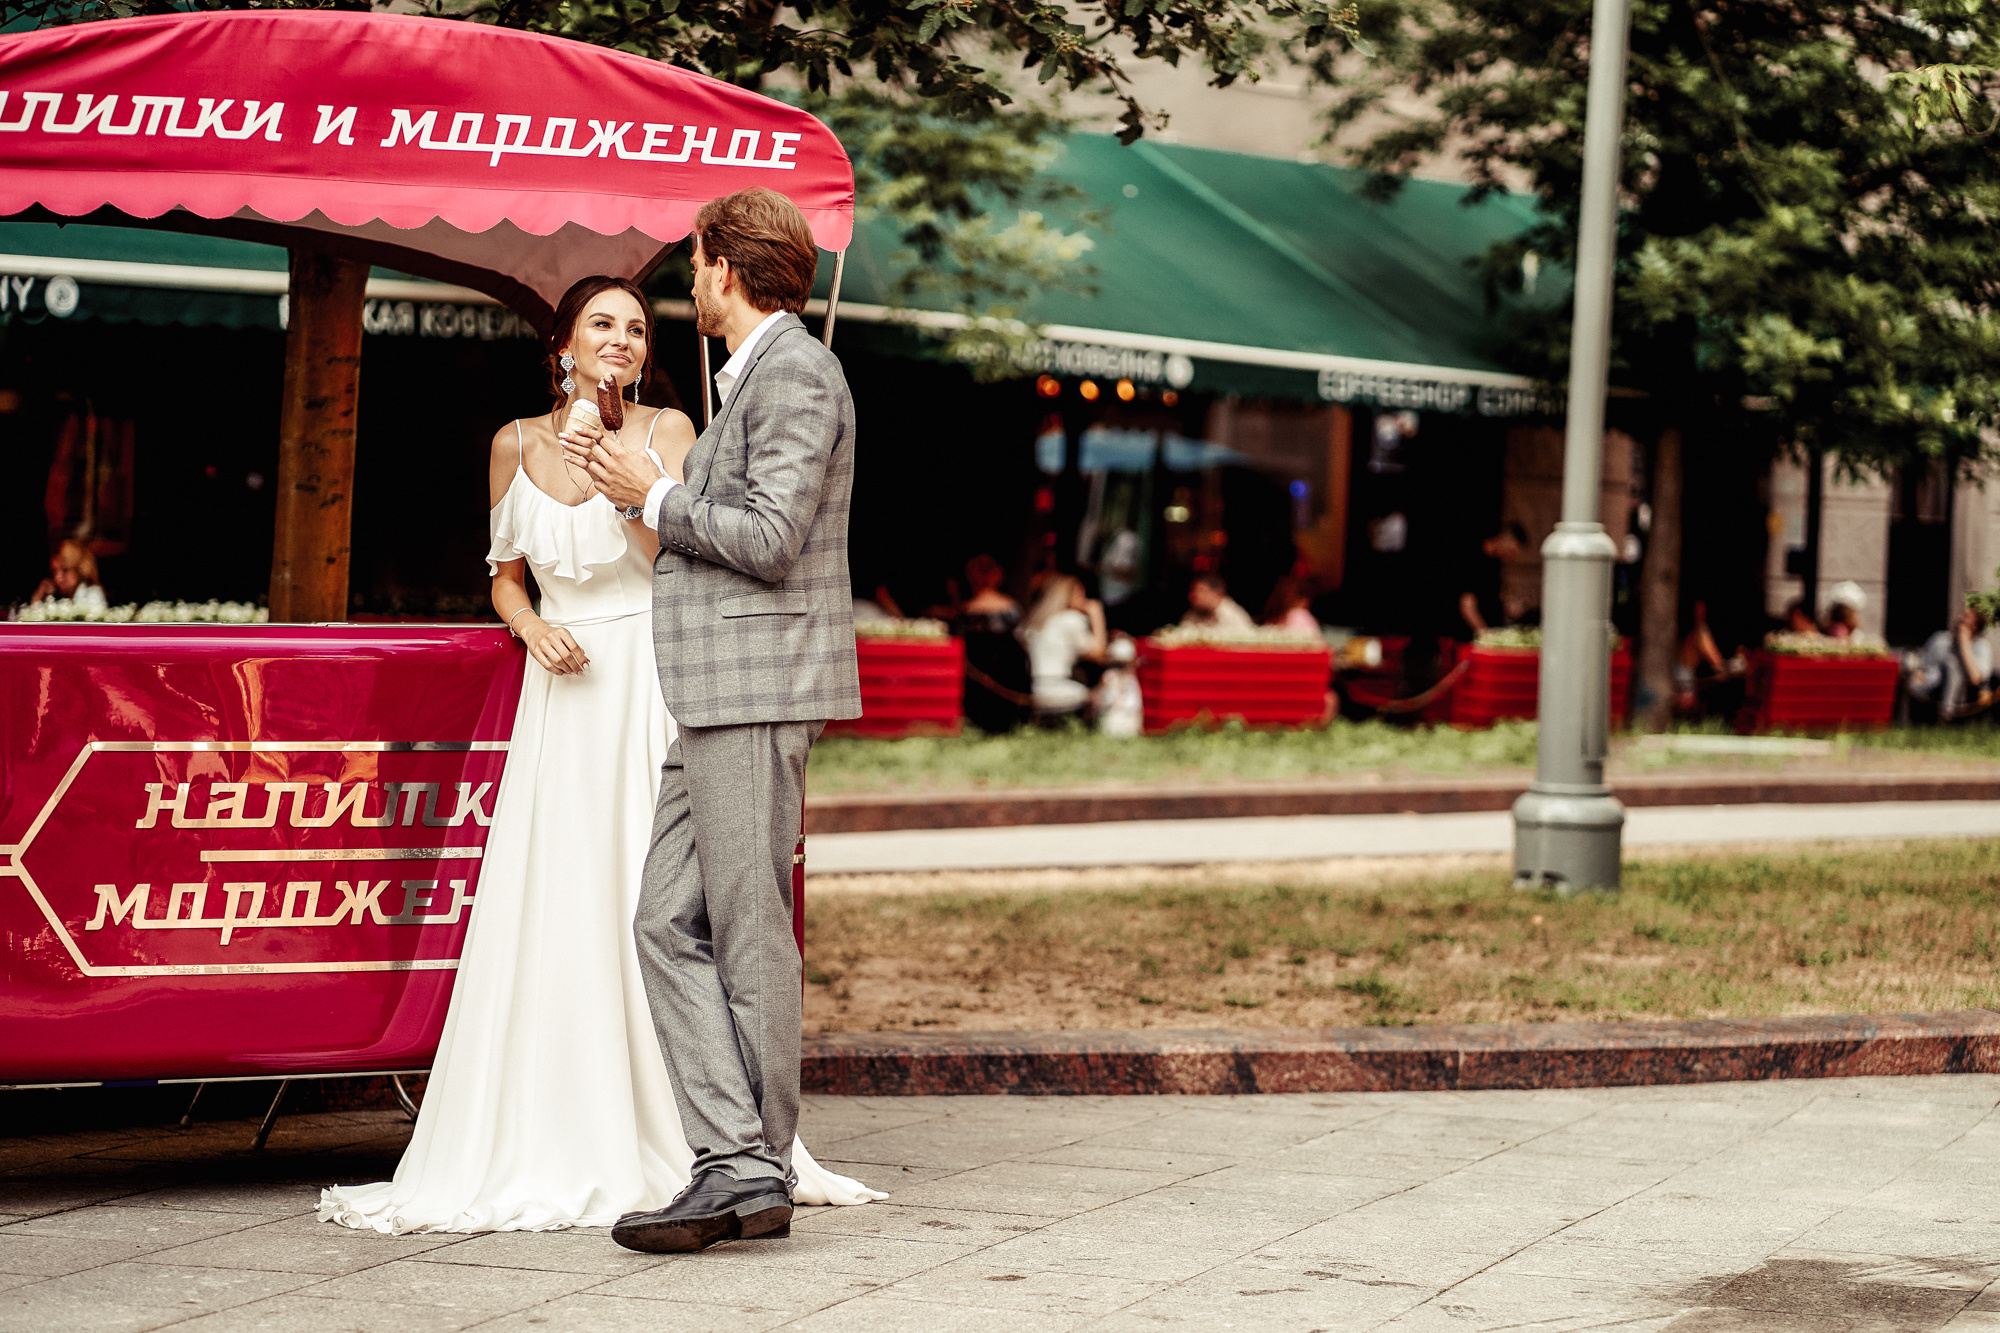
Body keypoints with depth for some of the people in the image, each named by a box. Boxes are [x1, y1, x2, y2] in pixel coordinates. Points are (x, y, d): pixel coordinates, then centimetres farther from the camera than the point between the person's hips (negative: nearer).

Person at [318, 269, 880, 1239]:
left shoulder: (665, 431, 0)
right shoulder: (517, 443, 9)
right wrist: (531, 626, -2)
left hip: (647, 684, -2)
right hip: (559, 695, 3)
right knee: (547, 913, -1)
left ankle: (663, 1144, 1)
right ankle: (551, 1151, 6)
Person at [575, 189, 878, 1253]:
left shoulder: (793, 374, -10)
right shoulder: (756, 377, 23)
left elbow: (769, 539, -18)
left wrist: (656, 495, -8)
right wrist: (644, 496, 25)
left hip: (759, 690, -10)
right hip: (719, 697, 10)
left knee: (750, 932, -6)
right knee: (670, 926, 4)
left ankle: (758, 1172, -1)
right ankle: (734, 1162, 1)